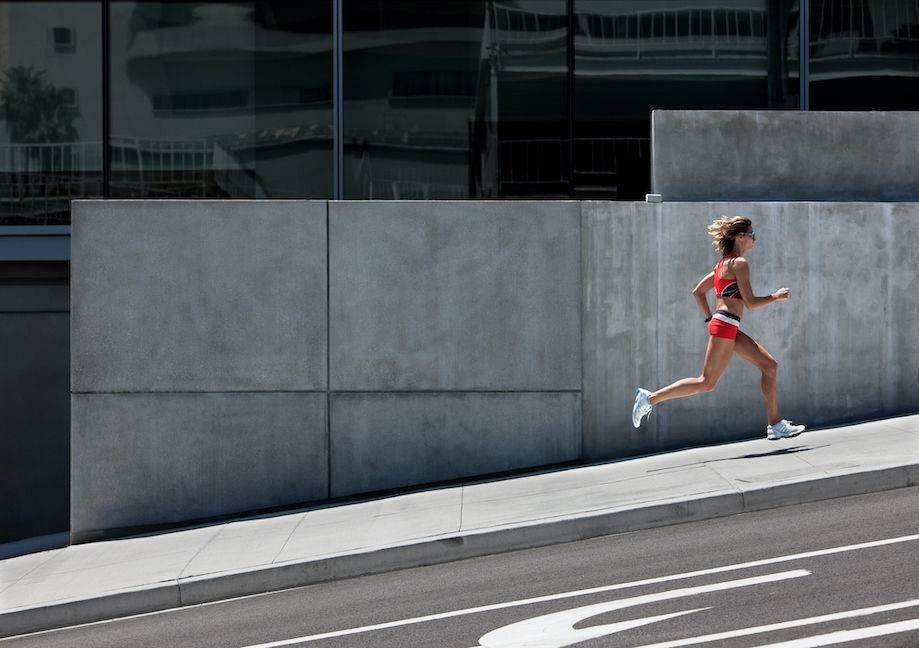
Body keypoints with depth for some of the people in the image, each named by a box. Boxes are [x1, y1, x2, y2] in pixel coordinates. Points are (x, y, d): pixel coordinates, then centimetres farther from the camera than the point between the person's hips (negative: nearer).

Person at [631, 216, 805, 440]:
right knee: (707, 382, -7)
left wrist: (710, 318, 20)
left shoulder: (724, 263, 17)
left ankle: (774, 424, 7)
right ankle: (651, 398, -3)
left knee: (769, 365, 7)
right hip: (725, 326, -10)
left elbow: (698, 291, 20)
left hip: (731, 329, 10)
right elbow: (751, 302, -14)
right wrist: (776, 296, -1)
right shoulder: (740, 263, -10)